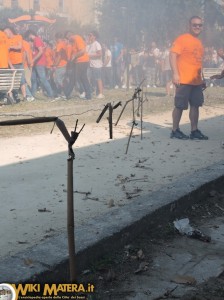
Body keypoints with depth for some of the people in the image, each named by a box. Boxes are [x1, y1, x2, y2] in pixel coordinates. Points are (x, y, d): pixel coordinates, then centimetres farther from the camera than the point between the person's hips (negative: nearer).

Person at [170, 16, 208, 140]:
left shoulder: (199, 42, 18)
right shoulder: (182, 39, -7)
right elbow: (173, 55, -14)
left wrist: (202, 78, 20)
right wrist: (175, 74, -22)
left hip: (196, 81, 8)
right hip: (184, 80, -8)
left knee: (195, 105, 9)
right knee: (180, 106, -1)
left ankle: (194, 131, 16)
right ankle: (175, 131, 9)